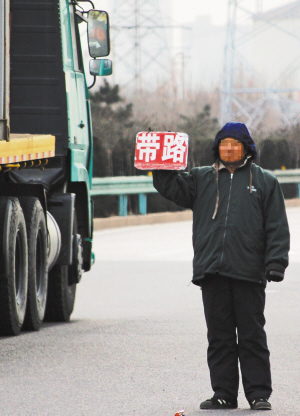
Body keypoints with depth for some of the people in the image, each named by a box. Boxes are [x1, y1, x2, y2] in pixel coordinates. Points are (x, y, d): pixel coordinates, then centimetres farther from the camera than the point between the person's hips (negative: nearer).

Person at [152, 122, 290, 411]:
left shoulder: (264, 182, 9)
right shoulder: (202, 179, 17)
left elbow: (277, 227, 5)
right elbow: (171, 187, 8)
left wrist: (275, 263, -5)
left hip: (249, 273, -3)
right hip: (212, 272, 3)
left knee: (252, 335, -1)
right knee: (219, 336, 5)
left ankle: (259, 394, 2)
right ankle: (224, 394, 10)